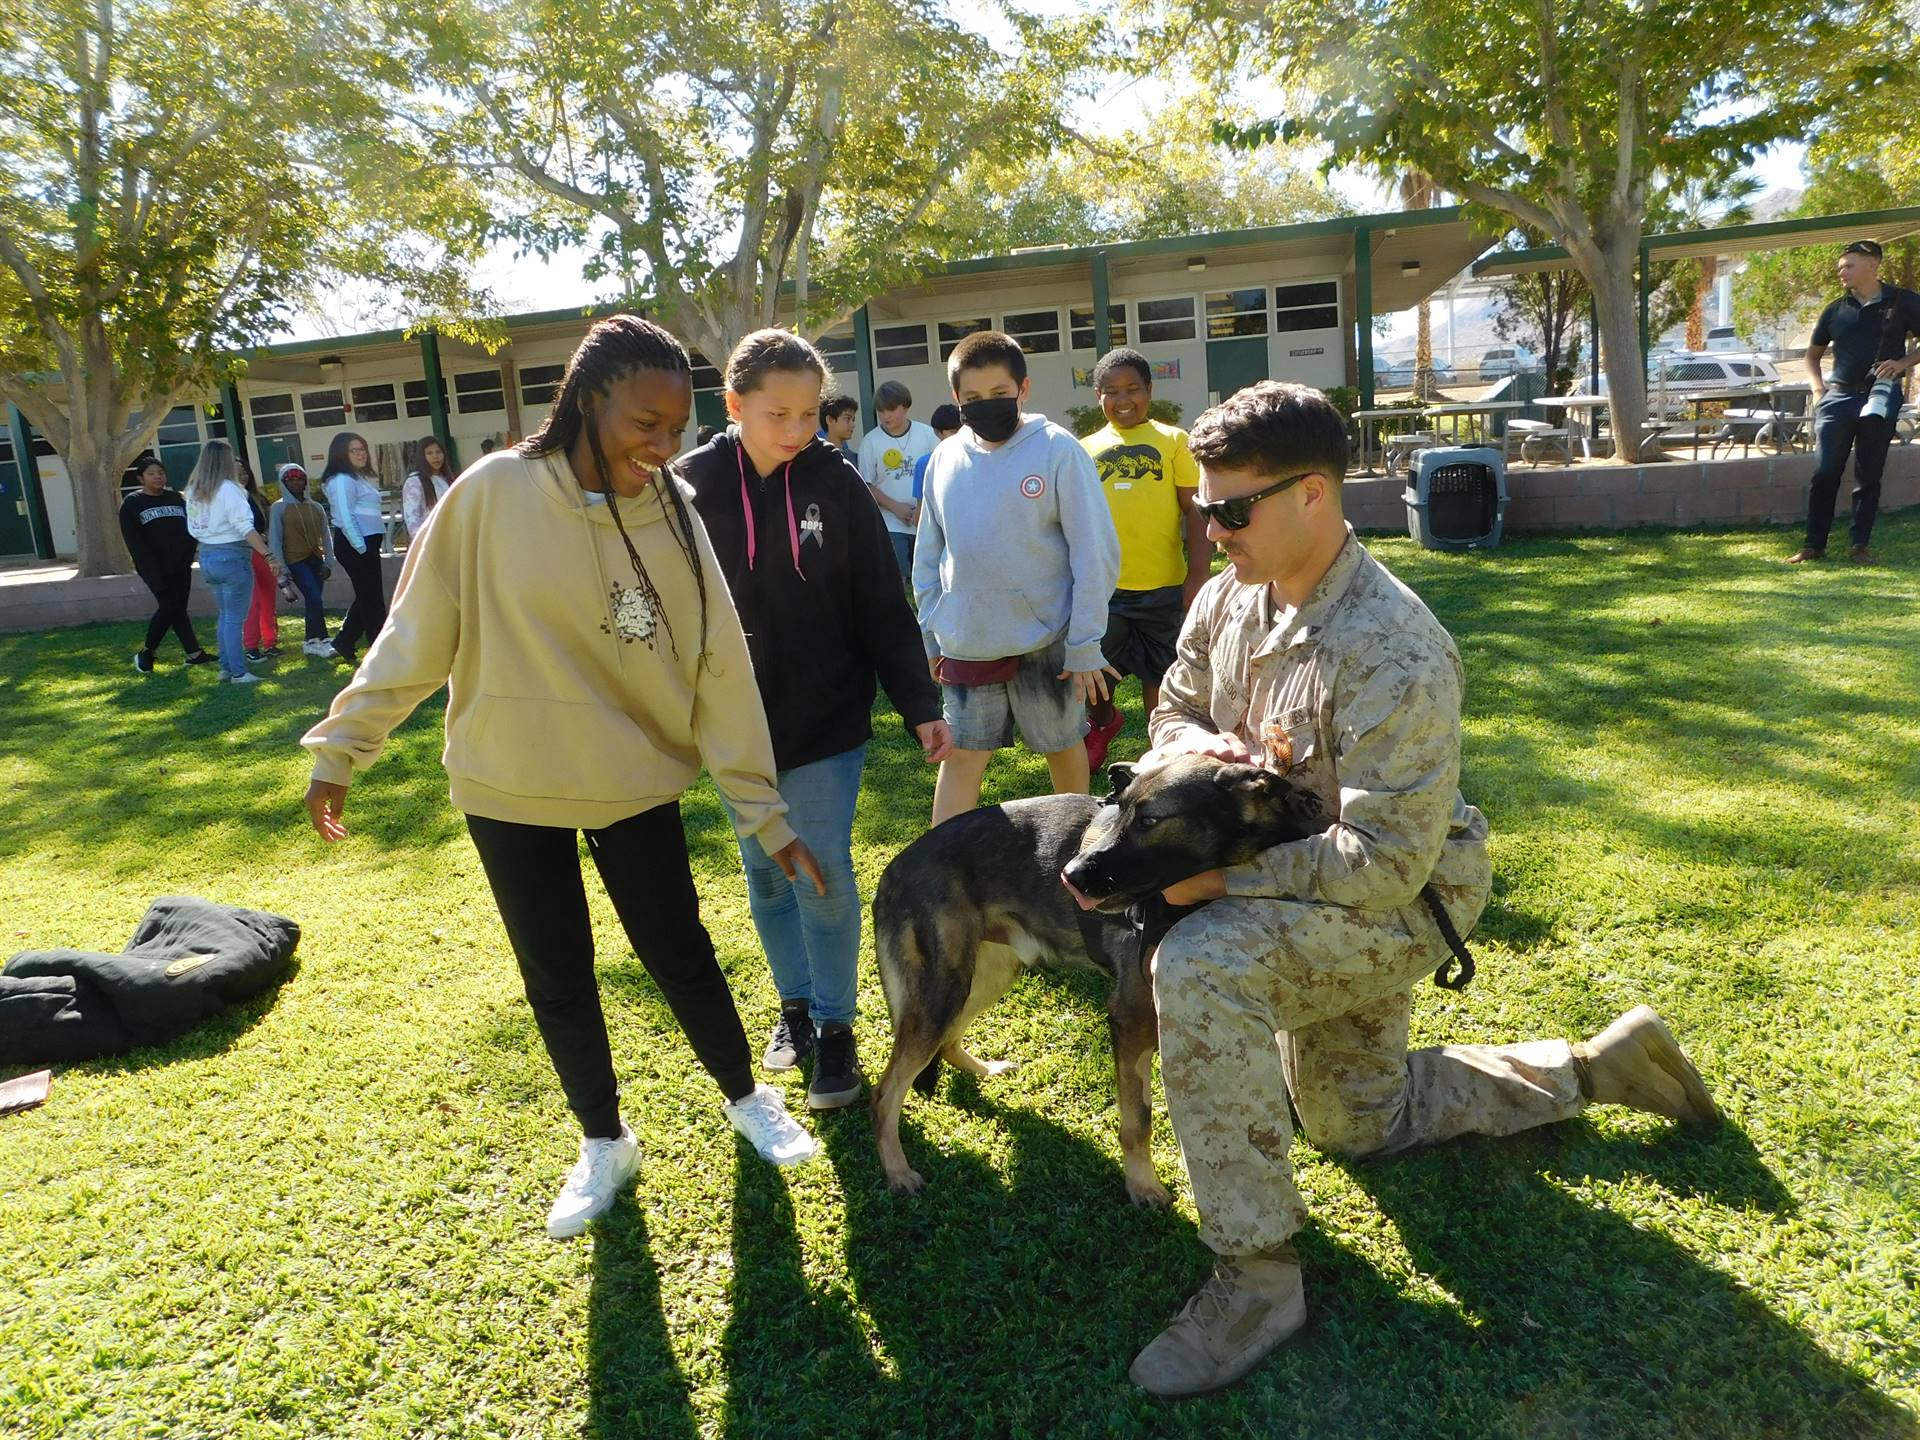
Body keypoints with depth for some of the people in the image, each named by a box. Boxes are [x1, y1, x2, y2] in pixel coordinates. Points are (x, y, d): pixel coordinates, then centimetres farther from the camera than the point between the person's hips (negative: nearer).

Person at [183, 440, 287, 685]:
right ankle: (238, 673, 0)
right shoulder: (228, 489, -13)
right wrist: (268, 555, -19)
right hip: (232, 557, -8)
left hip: (207, 555, 8)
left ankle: (226, 667, 21)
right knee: (234, 617, -3)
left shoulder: (193, 490, 10)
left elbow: (193, 528, 12)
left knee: (225, 614, 17)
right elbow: (245, 528, -19)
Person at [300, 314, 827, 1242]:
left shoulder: (672, 519, -7)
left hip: (636, 785, 1)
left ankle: (746, 1099, 35)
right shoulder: (494, 494, -13)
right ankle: (603, 1145, 34)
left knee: (680, 954, 8)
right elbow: (418, 633, -4)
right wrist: (342, 746, -1)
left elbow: (718, 669, -5)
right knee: (558, 980, 11)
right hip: (509, 791, 0)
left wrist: (765, 811, -4)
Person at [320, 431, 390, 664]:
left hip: (366, 544, 10)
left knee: (366, 596, 15)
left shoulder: (360, 477, 19)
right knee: (372, 597, -4)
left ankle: (343, 644, 22)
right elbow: (346, 518, -19)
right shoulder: (342, 480, -11)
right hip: (356, 546, -10)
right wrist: (362, 548, -20)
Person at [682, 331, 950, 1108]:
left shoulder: (835, 482, -7)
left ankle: (835, 1025, 19)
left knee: (825, 874, 1)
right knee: (766, 876, 15)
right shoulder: (693, 486, -5)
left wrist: (920, 707, -6)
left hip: (826, 719, -2)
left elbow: (882, 606, -4)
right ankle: (795, 1004, 34)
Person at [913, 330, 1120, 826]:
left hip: (1047, 642, -2)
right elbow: (929, 556, 11)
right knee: (960, 758, 5)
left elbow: (1096, 553, -11)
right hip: (966, 646, 3)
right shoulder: (945, 459, 2)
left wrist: (1084, 645, -12)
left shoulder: (1058, 450, -11)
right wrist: (931, 633, 9)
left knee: (1064, 746, 16)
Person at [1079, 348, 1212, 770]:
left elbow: (1196, 510, -2)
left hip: (1164, 587, -2)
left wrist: (1198, 576, -9)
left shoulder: (1172, 441, 1)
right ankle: (1103, 721, 38)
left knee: (1159, 677, 11)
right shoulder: (1086, 450, 8)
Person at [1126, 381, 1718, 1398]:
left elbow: (1385, 861, -31)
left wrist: (1225, 876, -31)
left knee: (1197, 967, -35)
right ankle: (1592, 1068, 39)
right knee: (1358, 1121, 25)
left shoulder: (1393, 652, -31)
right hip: (1315, 894, 9)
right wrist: (1199, 744, -18)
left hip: (1395, 899, -8)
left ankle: (1256, 1278, -20)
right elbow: (1173, 711, 6)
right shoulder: (1228, 600, -9)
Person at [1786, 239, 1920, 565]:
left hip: (1881, 391, -2)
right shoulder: (1835, 311, 11)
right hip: (1838, 396, 2)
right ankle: (1813, 545, 3)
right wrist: (1818, 386, 8)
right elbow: (1813, 354, 22)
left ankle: (1860, 545, 9)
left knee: (1868, 476, 3)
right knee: (1825, 473, -2)